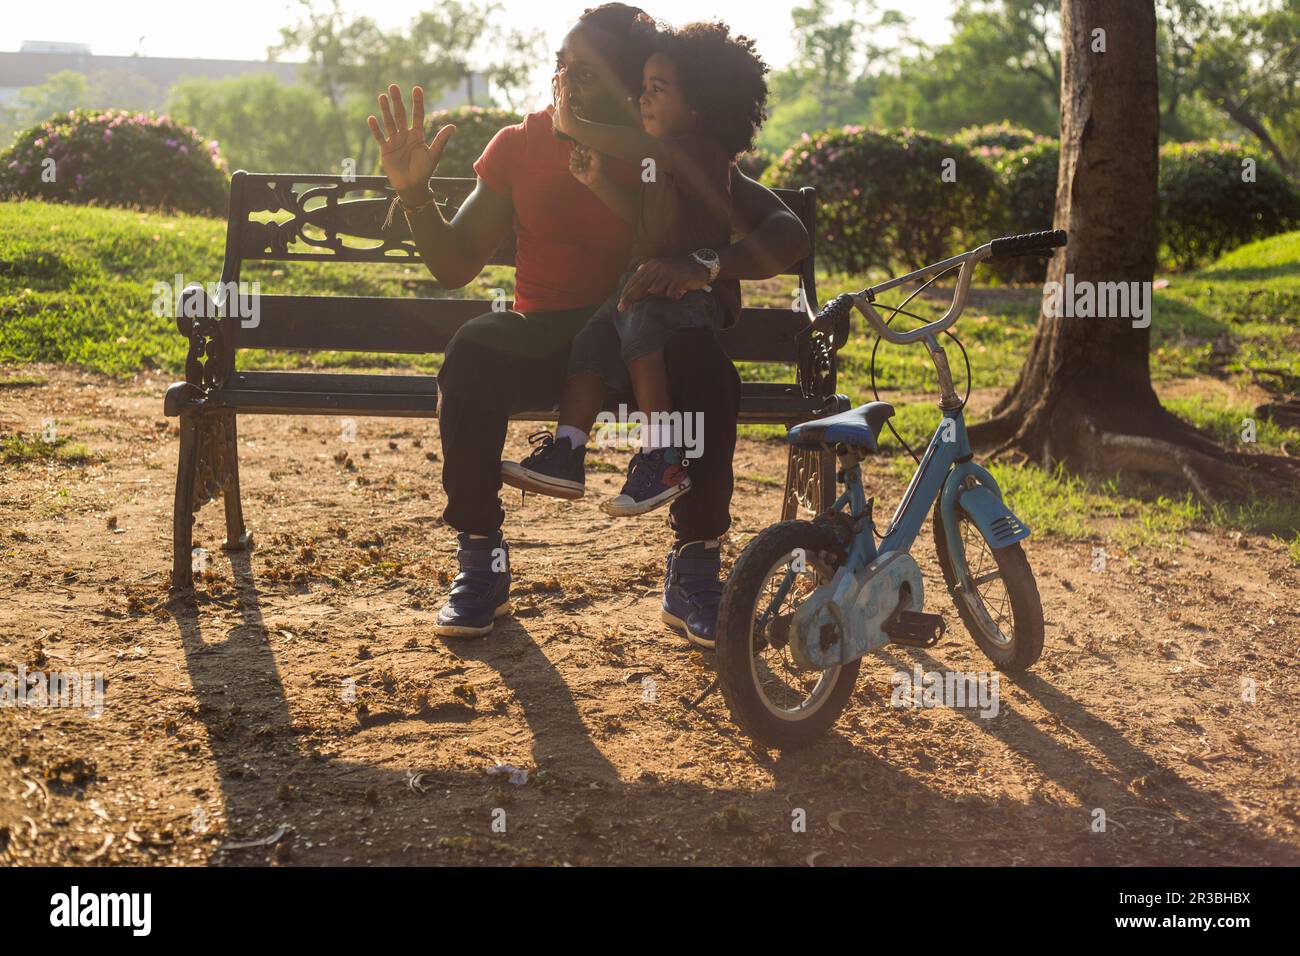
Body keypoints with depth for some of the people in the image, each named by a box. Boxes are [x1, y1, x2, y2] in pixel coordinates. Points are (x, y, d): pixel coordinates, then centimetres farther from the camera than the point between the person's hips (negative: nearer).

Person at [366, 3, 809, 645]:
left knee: (705, 363, -34)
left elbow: (789, 233, -9)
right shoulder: (521, 145, 4)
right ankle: (480, 562, -18)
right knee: (473, 351, -33)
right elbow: (455, 266, 5)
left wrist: (707, 265, -28)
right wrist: (414, 193, -13)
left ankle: (693, 571, -18)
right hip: (540, 343, 1)